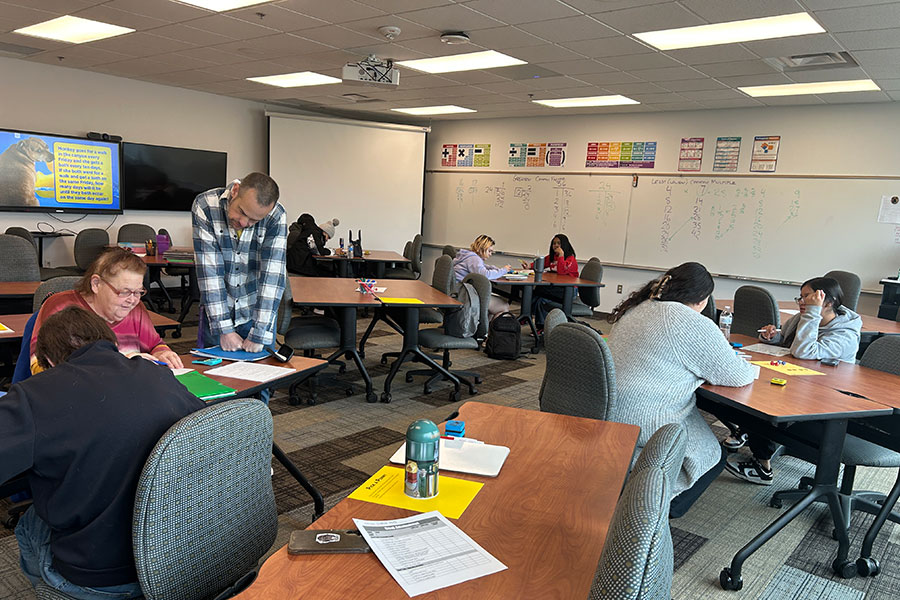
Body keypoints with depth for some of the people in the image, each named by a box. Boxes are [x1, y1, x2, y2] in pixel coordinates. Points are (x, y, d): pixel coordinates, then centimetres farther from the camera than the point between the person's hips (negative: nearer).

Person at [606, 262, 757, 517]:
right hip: (641, 423, -8)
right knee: (713, 457, 16)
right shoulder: (697, 326, -13)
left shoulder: (637, 309, 11)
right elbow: (737, 375, -5)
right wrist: (751, 369, 18)